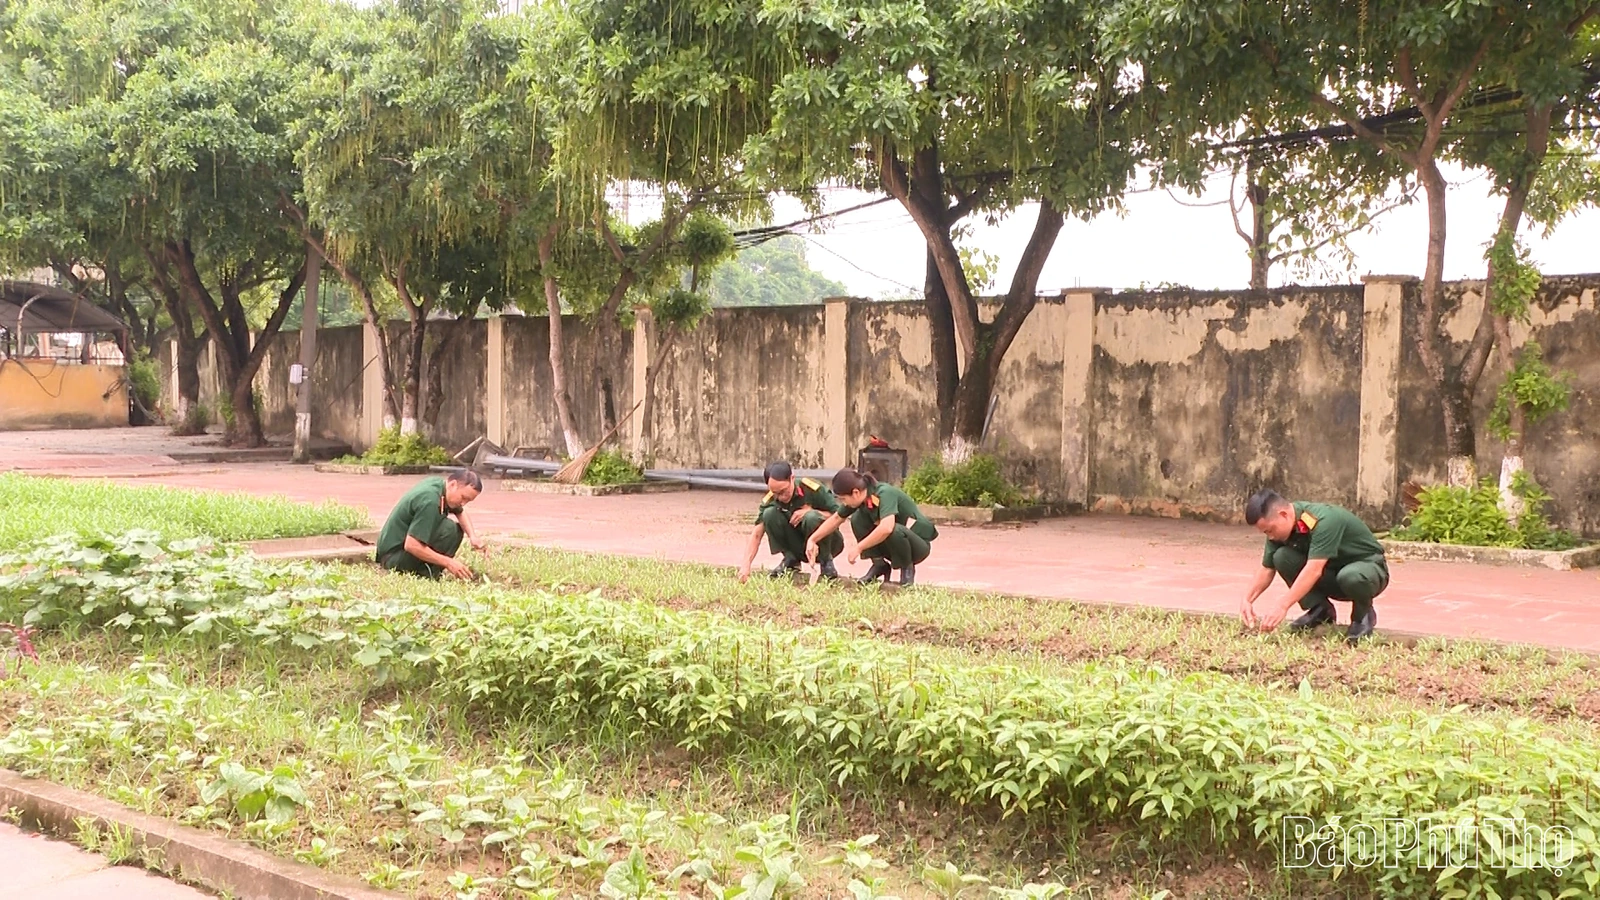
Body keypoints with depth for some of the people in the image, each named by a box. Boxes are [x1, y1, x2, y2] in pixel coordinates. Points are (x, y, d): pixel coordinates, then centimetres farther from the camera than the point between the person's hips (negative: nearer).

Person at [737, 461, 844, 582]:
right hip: (799, 547, 3)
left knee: (811, 517, -36)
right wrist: (746, 565, -30)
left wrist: (809, 511, -30)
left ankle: (826, 561, -10)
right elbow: (757, 535, -17)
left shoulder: (813, 489, -23)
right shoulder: (769, 501, -13)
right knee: (769, 514, -21)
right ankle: (791, 560, -4)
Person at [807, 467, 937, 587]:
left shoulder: (885, 494, -29)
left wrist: (858, 548, -36)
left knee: (894, 530, -38)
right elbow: (836, 519, 8)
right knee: (858, 519, -12)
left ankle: (907, 568, -10)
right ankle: (879, 565, -1)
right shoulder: (860, 498, -7)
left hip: (920, 543, -7)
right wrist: (812, 540, 1)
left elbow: (886, 528, -45)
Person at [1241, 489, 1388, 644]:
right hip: (1332, 570, 6)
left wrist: (1283, 605, -46)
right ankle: (1320, 609, -4)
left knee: (1350, 576, -42)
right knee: (1282, 557, -18)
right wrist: (1247, 600, -16)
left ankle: (1363, 614, -10)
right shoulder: (1280, 527, -9)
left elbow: (1314, 569, -41)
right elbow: (1267, 568, -1)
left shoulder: (1324, 520, -32)